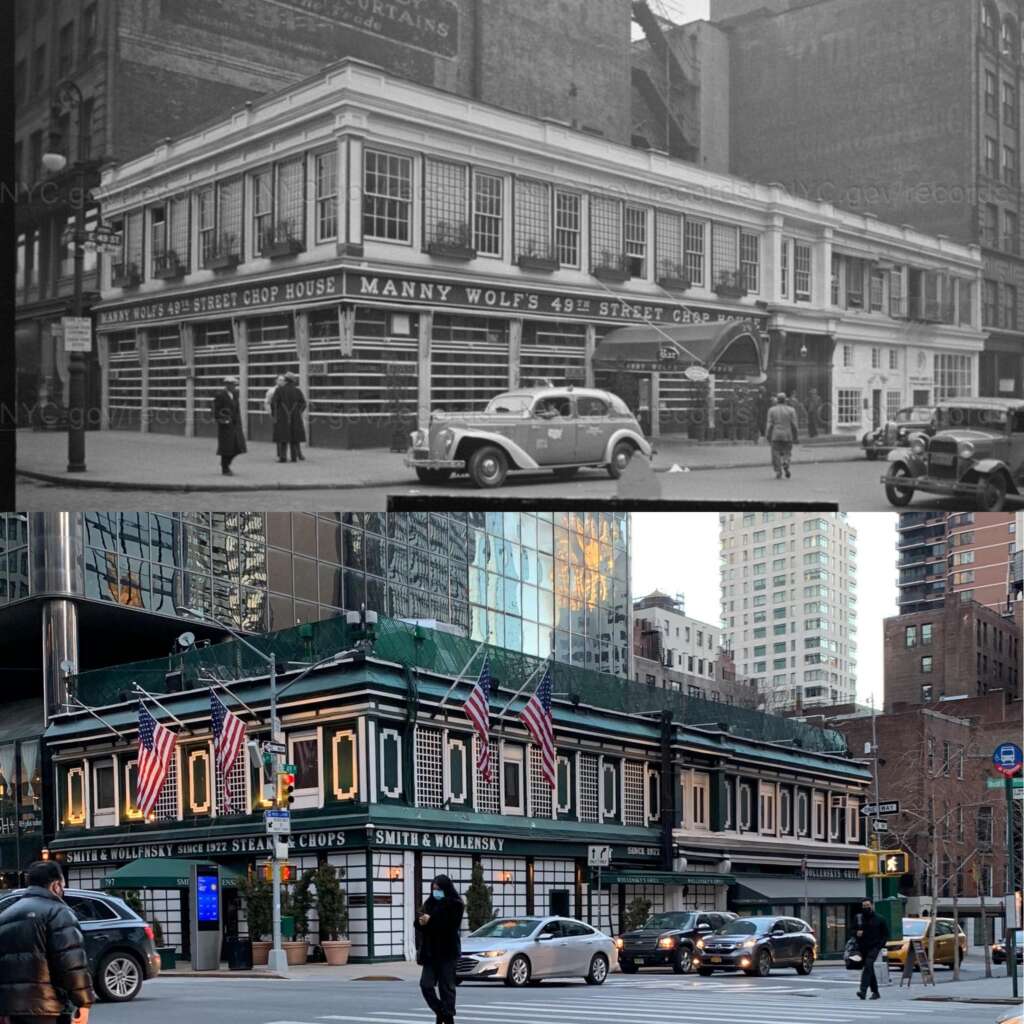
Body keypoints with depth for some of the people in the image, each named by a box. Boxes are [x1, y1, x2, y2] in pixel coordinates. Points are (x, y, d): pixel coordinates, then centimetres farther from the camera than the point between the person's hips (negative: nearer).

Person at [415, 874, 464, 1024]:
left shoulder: (455, 905, -5)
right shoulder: (430, 903, 10)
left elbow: (450, 925, -15)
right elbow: (419, 922, 5)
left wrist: (430, 920, -17)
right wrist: (420, 920, -17)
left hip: (448, 951, -5)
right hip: (431, 951, 5)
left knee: (446, 986, -2)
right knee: (426, 984, -2)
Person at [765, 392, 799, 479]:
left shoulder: (772, 410, 2)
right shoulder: (791, 410, 1)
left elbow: (769, 424, -1)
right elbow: (794, 424, -1)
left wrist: (768, 436, 4)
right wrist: (796, 437, 4)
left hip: (775, 436, 0)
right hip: (787, 436, 0)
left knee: (776, 454, 4)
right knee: (786, 453, 11)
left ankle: (778, 472, -4)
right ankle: (786, 465, -16)